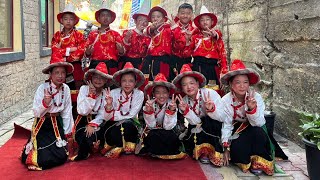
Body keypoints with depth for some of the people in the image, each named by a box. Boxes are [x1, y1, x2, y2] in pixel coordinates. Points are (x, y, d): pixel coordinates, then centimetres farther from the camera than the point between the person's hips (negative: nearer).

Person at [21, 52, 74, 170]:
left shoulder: (66, 88, -5)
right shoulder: (43, 88, -16)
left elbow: (67, 113, 2)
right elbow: (36, 113, -15)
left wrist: (68, 134, 5)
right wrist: (45, 103, -33)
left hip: (57, 124, 4)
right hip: (42, 124, -3)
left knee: (62, 155, 0)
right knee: (44, 158, -7)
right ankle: (30, 149, 28)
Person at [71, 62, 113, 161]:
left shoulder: (106, 93, -3)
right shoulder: (84, 89, -7)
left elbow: (102, 114, -7)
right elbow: (82, 111, -16)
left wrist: (93, 124, -22)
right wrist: (91, 95, -22)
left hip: (97, 120, 3)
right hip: (83, 120, -2)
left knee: (92, 134, -24)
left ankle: (83, 153, 8)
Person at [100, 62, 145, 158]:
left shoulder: (139, 94, -14)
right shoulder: (113, 93, -14)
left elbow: (131, 115, -15)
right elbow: (107, 118, -15)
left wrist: (114, 115, -18)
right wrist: (109, 105, -33)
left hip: (130, 125, 0)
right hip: (113, 124, 0)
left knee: (127, 123, -32)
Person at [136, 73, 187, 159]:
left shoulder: (171, 104, -16)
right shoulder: (150, 104, -16)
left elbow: (168, 127, -20)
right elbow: (151, 126, -19)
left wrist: (171, 110, -33)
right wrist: (148, 110, -34)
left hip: (166, 133, 1)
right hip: (152, 133, -1)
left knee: (173, 138, -31)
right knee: (153, 136, -33)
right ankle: (171, 153, -7)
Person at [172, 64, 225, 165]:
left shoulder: (210, 93, -21)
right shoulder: (185, 100, -9)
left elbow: (221, 117, -23)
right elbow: (196, 122, -16)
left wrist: (211, 109, -42)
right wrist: (185, 110, -31)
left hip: (215, 127, -4)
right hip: (199, 130, 4)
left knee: (207, 121, -33)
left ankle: (215, 153, -16)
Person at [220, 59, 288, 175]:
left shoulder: (256, 97, -18)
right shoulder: (226, 101, -16)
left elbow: (259, 123, -23)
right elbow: (226, 125, -14)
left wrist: (252, 109, -41)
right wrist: (226, 147, -19)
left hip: (255, 132, 1)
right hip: (237, 131, 0)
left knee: (258, 131, -33)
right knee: (237, 148, -31)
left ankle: (258, 162, -10)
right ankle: (245, 161, 4)